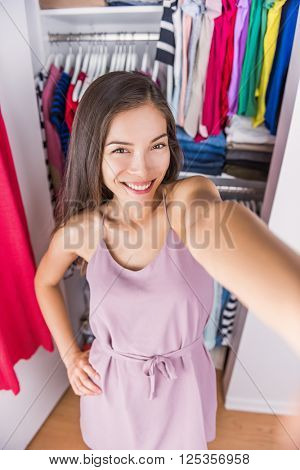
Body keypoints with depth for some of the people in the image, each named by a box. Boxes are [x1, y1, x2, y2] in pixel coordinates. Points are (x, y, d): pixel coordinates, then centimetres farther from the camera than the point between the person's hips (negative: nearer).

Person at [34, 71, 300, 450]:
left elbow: (211, 222, -52)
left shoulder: (188, 196, -26)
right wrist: (69, 354, -2)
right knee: (117, 453, 31)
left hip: (182, 385, -1)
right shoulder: (81, 228, -18)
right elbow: (45, 282, 3)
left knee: (178, 452, 30)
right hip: (113, 386, 2)